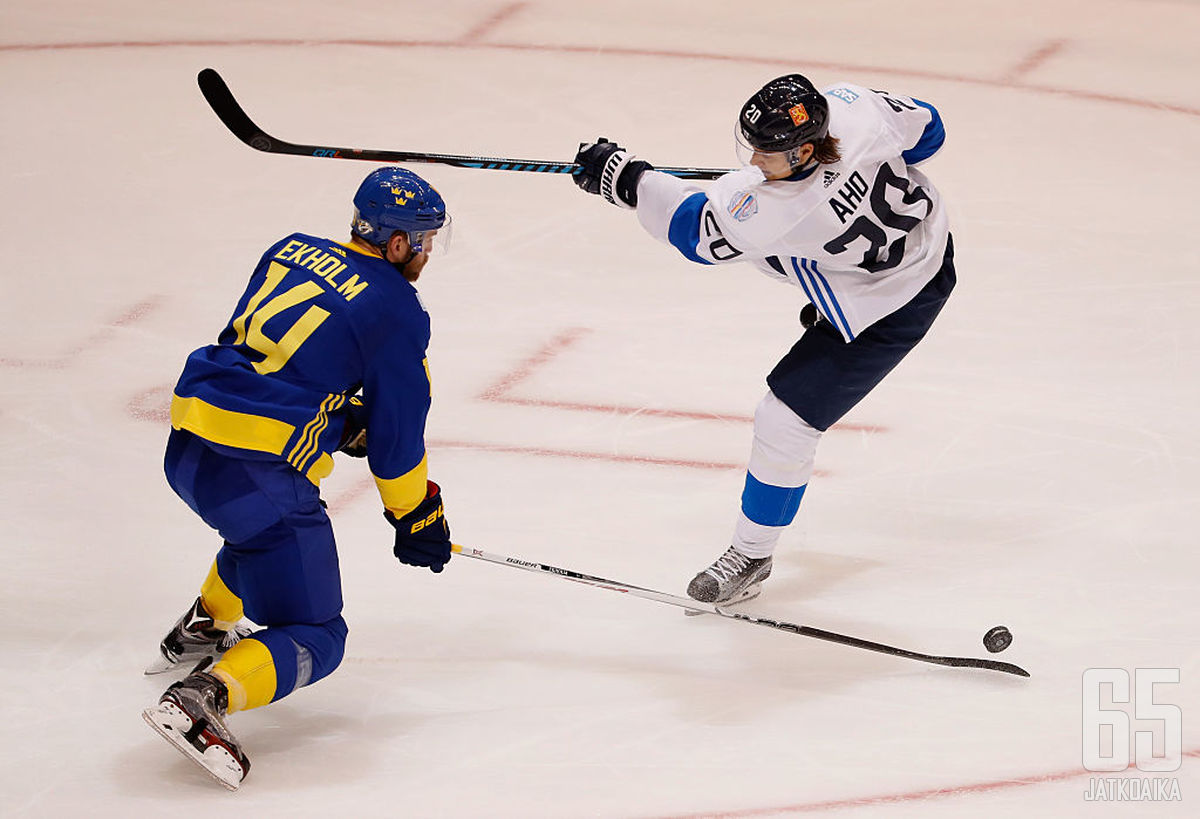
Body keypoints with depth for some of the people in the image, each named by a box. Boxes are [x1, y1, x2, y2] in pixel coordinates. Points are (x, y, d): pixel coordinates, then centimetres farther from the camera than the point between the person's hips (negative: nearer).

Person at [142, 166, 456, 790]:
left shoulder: (291, 250, 15)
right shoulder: (397, 312, -4)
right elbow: (397, 434, 0)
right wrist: (419, 518, 14)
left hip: (186, 449, 8)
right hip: (256, 472, -8)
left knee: (268, 519, 40)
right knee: (314, 639, -2)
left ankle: (203, 628, 51)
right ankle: (200, 700, -24)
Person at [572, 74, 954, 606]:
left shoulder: (775, 210, -41)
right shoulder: (850, 105, -26)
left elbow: (696, 231, -27)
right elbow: (925, 129, -7)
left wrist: (623, 177, -18)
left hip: (891, 306, -9)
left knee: (786, 419, -4)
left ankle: (752, 554, 15)